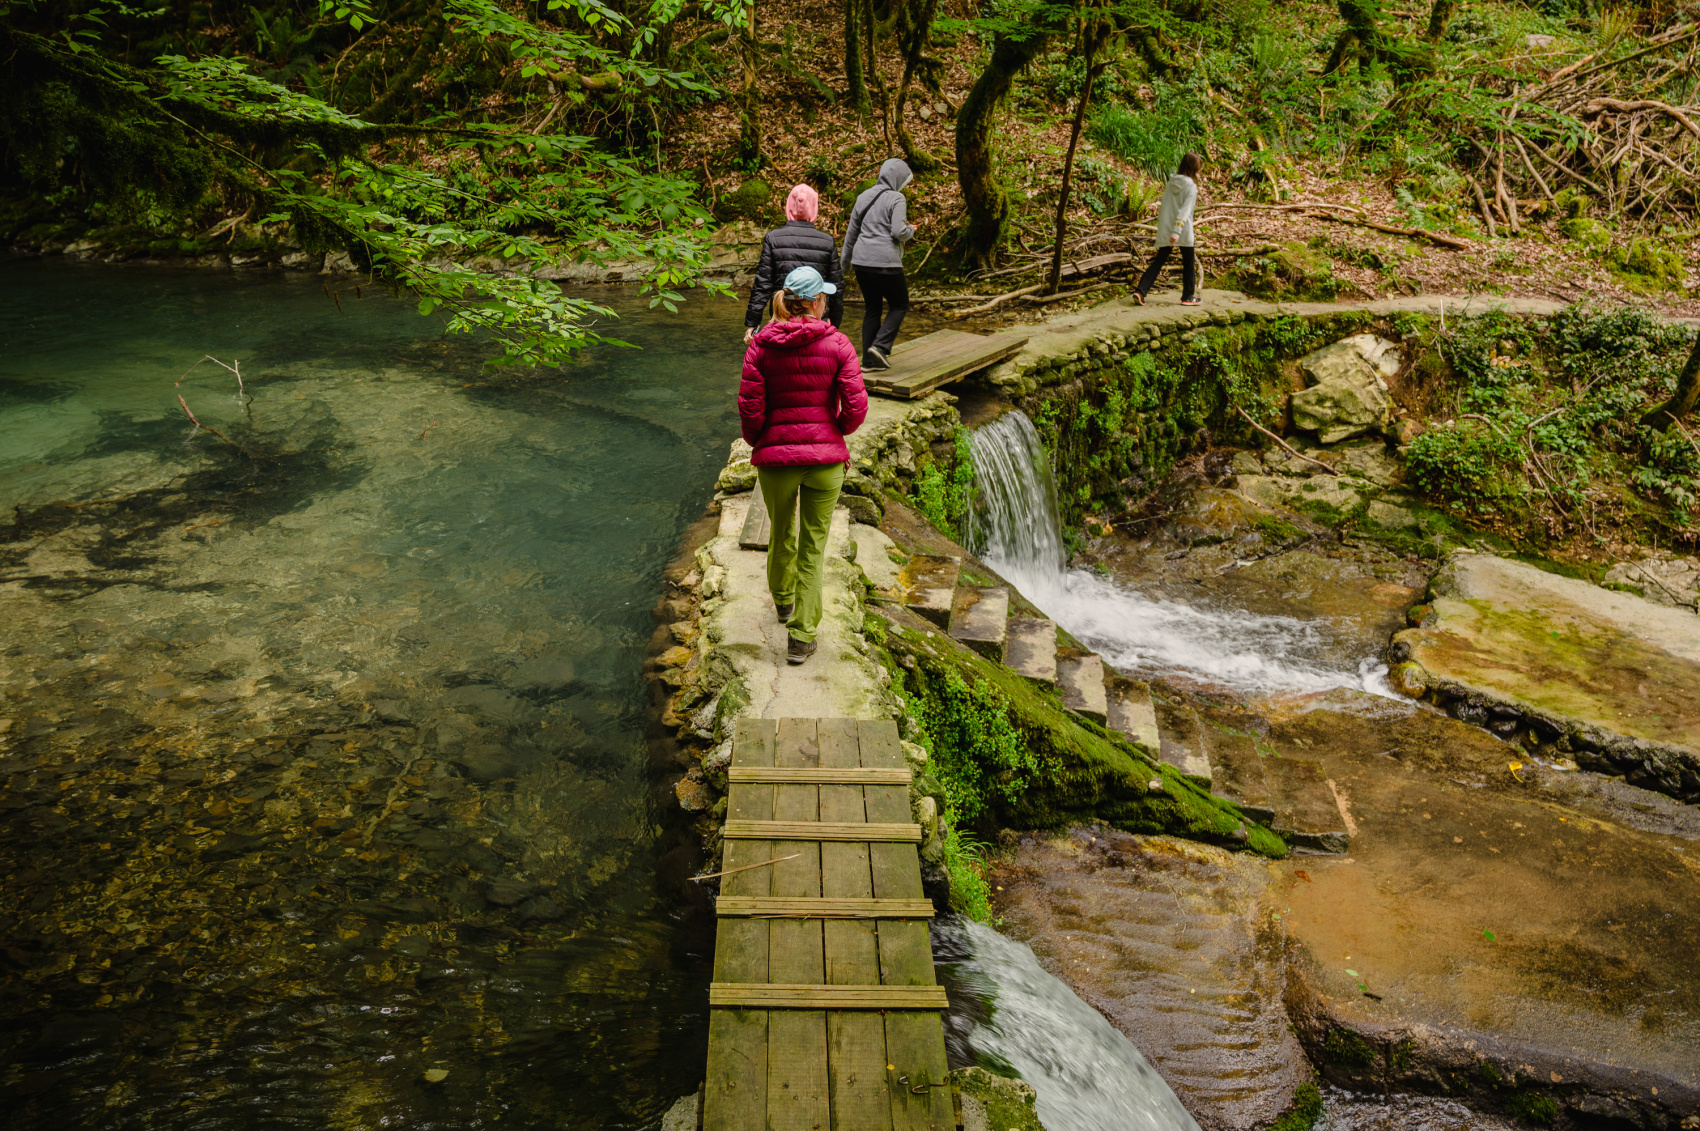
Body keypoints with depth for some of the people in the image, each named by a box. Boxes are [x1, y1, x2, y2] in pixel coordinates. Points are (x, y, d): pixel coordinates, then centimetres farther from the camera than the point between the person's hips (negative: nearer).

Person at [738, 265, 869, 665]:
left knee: (781, 534, 24)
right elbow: (856, 407, -11)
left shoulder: (761, 345, -5)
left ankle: (783, 600, 49)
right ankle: (802, 635, 9)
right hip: (826, 457, -1)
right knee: (813, 545, 9)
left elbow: (750, 407, -8)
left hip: (775, 456, 1)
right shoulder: (837, 344, -7)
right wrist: (837, 431, 10)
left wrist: (757, 441, 11)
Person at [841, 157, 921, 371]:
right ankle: (880, 346, -5)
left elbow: (851, 232, 15)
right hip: (885, 263, -6)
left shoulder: (864, 197, 11)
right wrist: (911, 230, 4)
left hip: (862, 261, 6)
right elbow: (899, 232, -19)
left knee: (872, 308, 16)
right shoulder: (896, 199, -9)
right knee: (900, 305, 12)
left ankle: (869, 359, 14)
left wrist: (845, 261, 24)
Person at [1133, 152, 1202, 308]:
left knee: (1159, 260, 9)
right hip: (1183, 231, -6)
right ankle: (1188, 297, 15)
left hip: (1164, 229, 6)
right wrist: (1176, 232, -25)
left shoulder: (1171, 182, 8)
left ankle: (1140, 291, -5)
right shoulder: (1191, 186, -11)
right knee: (1189, 263, 9)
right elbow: (1184, 211, -19)